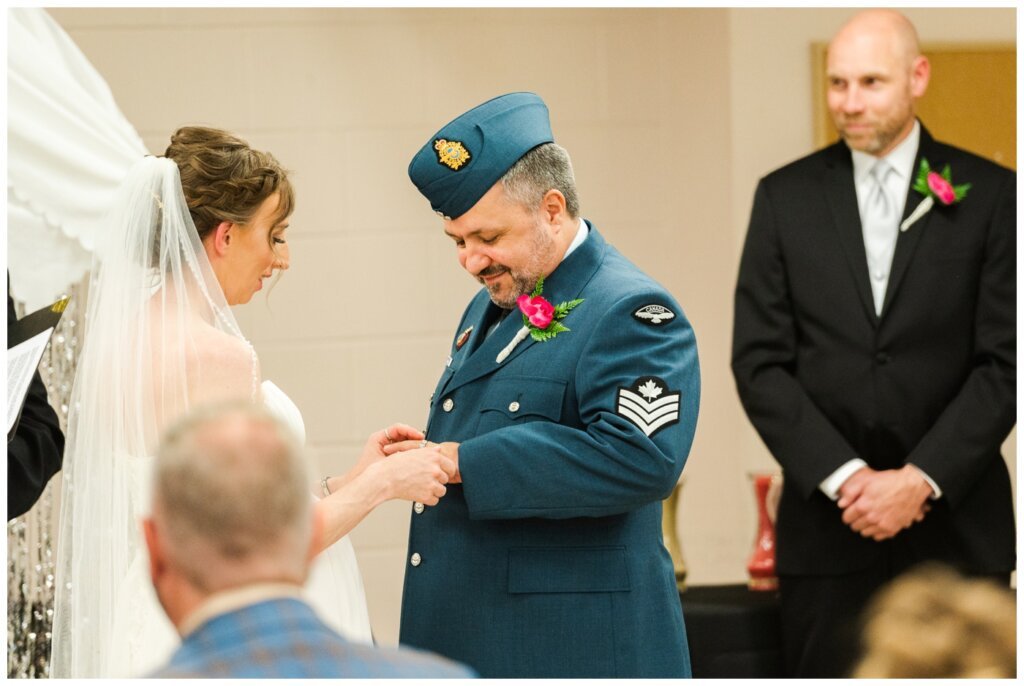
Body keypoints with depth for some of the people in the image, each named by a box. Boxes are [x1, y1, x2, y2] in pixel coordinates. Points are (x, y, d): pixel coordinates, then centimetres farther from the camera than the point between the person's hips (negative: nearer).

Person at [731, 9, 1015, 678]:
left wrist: (920, 480, -12)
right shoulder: (787, 197, 6)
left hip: (955, 520, -1)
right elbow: (759, 361, 1)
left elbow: (1004, 362, -3)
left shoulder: (989, 195, 1)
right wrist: (844, 477, -10)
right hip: (828, 523, 1)